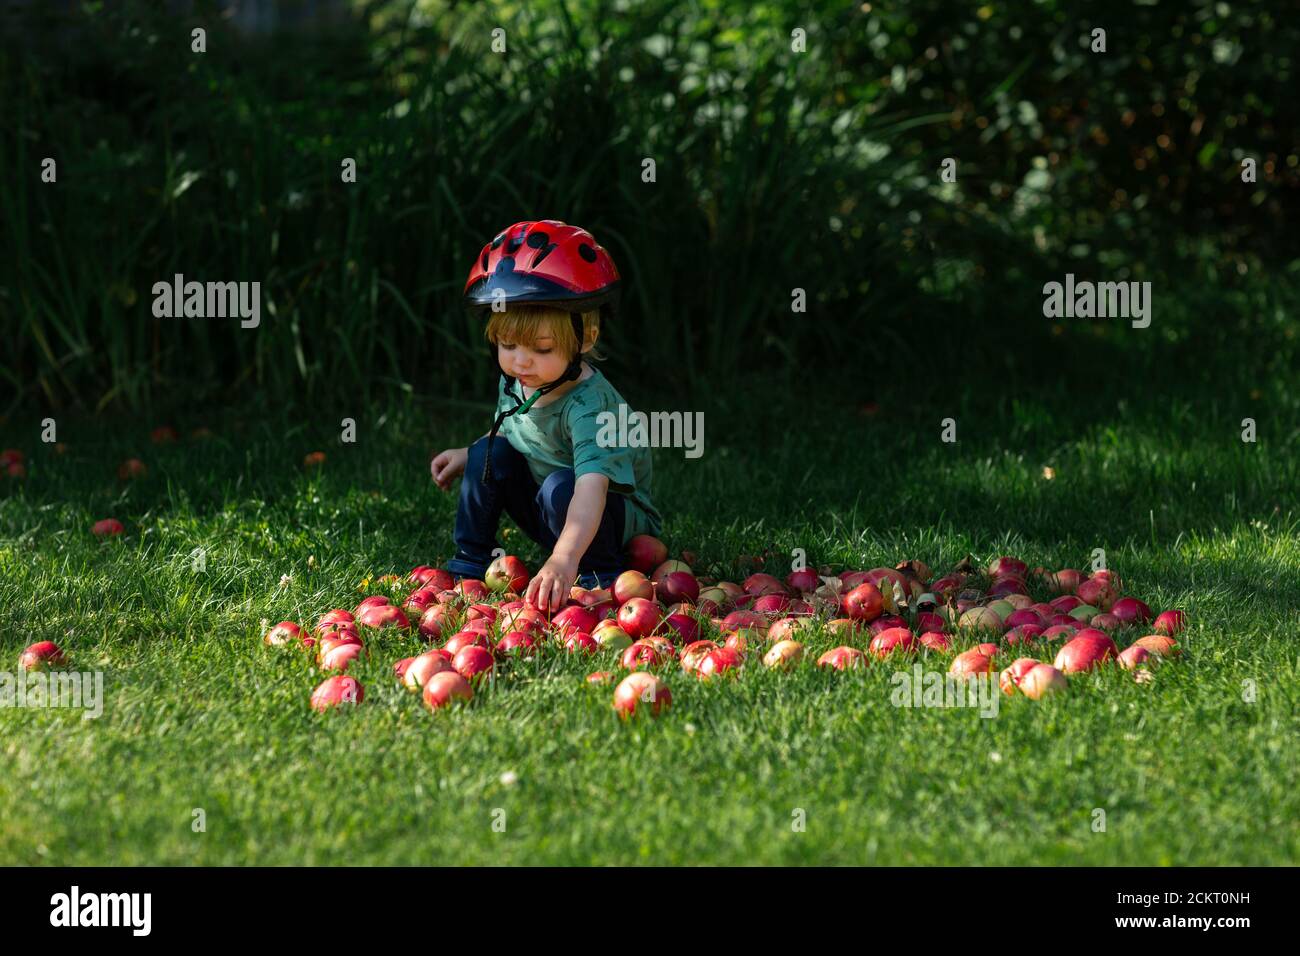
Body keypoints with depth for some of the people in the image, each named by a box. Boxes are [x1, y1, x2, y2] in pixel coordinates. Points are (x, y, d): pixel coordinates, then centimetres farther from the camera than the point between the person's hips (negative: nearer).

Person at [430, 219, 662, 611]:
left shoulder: (588, 404, -34)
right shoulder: (514, 383, -8)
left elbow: (591, 487, -48)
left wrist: (565, 557, -62)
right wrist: (467, 457, 0)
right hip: (548, 518, 7)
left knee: (560, 486, -34)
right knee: (490, 453, -9)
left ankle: (602, 575, -14)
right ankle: (469, 562, 2)